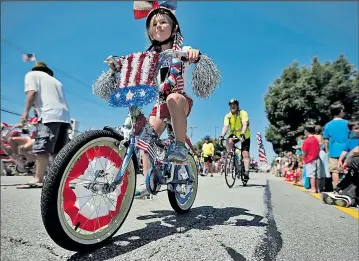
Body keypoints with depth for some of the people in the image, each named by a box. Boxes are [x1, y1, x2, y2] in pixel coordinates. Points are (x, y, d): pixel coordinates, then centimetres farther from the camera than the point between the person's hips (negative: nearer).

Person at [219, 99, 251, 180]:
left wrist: (242, 135, -46)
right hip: (234, 134, 2)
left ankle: (246, 172, -8)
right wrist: (222, 136, -38)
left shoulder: (243, 113, -17)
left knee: (245, 154, -11)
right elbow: (225, 126, -20)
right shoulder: (227, 116, -8)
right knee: (229, 141, -32)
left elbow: (245, 125, -29)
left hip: (244, 136, -2)